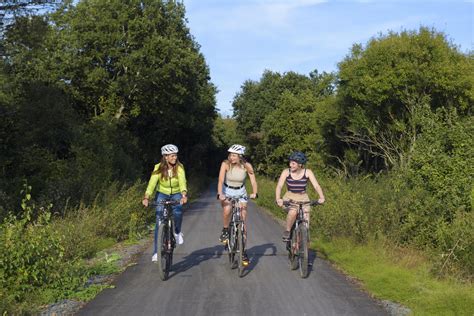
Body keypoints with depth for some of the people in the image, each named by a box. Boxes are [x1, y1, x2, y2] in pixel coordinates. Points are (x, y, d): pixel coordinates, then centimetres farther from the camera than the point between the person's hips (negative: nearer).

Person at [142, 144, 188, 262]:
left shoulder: (179, 167, -18)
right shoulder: (159, 168, -18)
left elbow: (182, 181, -31)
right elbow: (152, 183, -27)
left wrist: (184, 195, -50)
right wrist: (146, 198, -43)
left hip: (176, 194, 0)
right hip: (162, 194, 0)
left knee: (178, 212, -30)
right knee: (159, 221, -11)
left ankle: (177, 232, 2)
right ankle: (156, 251, -4)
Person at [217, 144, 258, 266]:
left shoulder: (247, 166, -15)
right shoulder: (225, 164, -18)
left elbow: (253, 181, -19)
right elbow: (221, 180, -27)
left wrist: (254, 193, -38)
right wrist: (220, 194, -43)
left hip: (241, 193, 1)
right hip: (227, 191, -1)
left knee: (243, 221, -4)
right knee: (227, 209, -35)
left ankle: (243, 251, 6)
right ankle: (225, 231, -6)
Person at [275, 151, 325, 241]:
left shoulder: (307, 172, -8)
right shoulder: (286, 172, -9)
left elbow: (316, 186, -16)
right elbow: (279, 186, -18)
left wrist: (322, 197, -34)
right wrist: (278, 198, -36)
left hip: (303, 198, 2)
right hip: (289, 197, -1)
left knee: (305, 219, -15)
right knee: (293, 212, -33)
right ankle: (287, 231, -10)